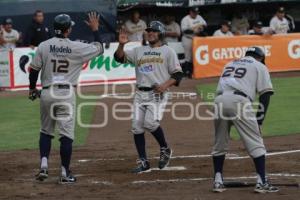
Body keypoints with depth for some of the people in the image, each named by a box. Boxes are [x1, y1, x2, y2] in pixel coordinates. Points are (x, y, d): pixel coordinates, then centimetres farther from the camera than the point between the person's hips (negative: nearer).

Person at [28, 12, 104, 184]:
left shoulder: (44, 46, -2)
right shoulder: (77, 48, -6)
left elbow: (34, 70, 2)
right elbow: (99, 49, 6)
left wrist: (32, 88, 18)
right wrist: (95, 29, 18)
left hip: (47, 93, 3)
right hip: (66, 94, -3)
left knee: (46, 131, 17)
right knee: (67, 134, 2)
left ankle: (44, 166, 4)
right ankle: (65, 173, 2)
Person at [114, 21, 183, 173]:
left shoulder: (168, 51, 6)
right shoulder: (139, 51, 18)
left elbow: (177, 74, 1)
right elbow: (119, 57, 8)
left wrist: (165, 85, -16)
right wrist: (121, 44, -11)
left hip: (158, 94, -5)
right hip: (140, 94, 5)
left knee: (150, 122, -22)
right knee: (137, 126, -2)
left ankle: (165, 149, 3)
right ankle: (143, 162, 3)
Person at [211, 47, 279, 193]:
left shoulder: (230, 64, 34)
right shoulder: (259, 66, 19)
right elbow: (265, 94, 7)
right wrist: (259, 121, 5)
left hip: (219, 100, 5)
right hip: (239, 100, -5)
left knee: (219, 143, 18)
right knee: (255, 143, 1)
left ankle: (217, 181, 15)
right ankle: (261, 182, -5)